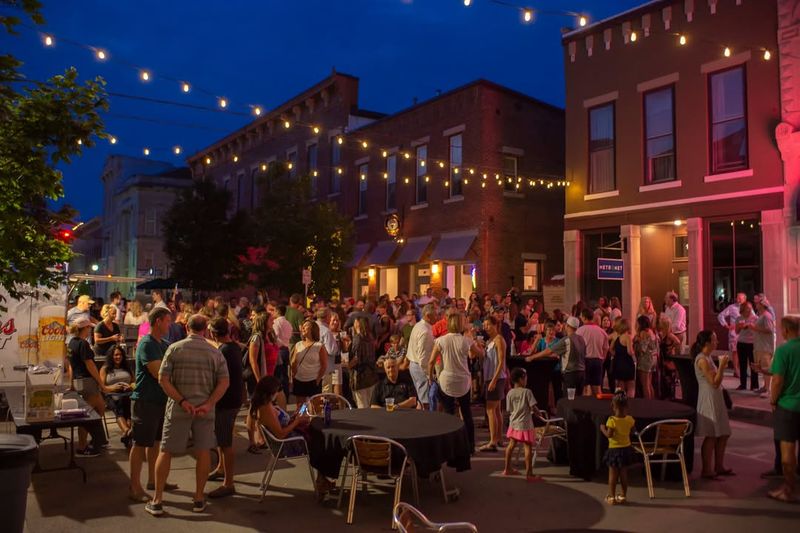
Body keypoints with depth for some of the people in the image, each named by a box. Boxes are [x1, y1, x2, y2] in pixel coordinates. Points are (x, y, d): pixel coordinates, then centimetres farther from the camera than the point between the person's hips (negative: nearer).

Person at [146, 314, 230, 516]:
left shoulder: (174, 348, -2)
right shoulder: (215, 352, 1)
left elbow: (163, 379, -9)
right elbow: (224, 382, -5)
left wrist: (182, 401, -11)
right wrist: (209, 404, -10)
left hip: (178, 408, -1)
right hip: (205, 408, 1)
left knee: (165, 452, 9)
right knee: (203, 451, 10)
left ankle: (157, 500, 14)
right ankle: (199, 499, 18)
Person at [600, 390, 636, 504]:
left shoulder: (612, 420, -21)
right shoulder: (630, 419, -7)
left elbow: (609, 435, -22)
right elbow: (631, 431, 5)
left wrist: (603, 428, -5)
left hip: (614, 449, -4)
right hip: (626, 448, 4)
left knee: (612, 474, 5)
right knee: (624, 473, 15)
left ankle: (611, 497, 11)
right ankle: (623, 496, 24)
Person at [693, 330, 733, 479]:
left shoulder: (707, 358, 12)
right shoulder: (702, 360, -18)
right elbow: (714, 382, -20)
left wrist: (721, 366, 10)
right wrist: (722, 366, -19)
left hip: (716, 400, 10)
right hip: (708, 401, -10)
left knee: (723, 434, 14)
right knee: (711, 437, -3)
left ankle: (718, 467, 26)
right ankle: (706, 470, 7)